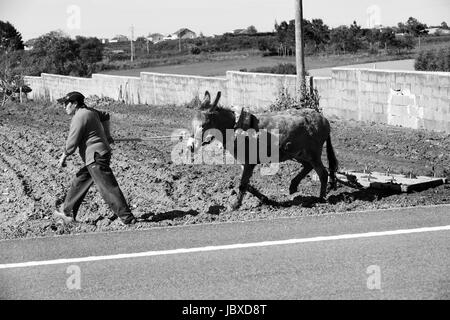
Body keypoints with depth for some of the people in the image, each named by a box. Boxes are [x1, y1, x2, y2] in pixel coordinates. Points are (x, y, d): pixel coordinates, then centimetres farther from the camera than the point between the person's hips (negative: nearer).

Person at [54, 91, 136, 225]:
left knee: (108, 188, -9)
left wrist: (63, 157, 0)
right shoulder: (89, 111, 15)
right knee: (79, 183, 17)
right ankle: (68, 212, 25)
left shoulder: (79, 117, -15)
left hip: (96, 157, -11)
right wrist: (106, 134, 33)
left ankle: (127, 218, -9)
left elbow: (72, 142, -14)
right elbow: (105, 116, 34)